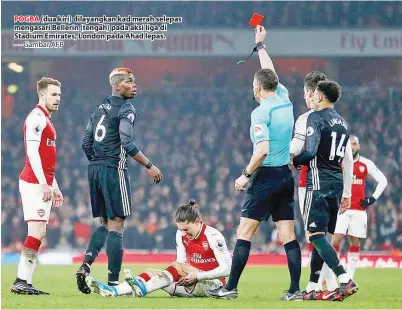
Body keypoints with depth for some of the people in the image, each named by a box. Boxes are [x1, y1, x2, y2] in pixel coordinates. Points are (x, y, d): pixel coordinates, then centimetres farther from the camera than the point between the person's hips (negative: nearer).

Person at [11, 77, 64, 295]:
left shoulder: (46, 120, 22)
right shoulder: (36, 117, -10)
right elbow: (32, 152, -19)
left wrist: (54, 187, 26)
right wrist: (43, 183, -23)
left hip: (44, 185, 10)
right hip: (34, 184, -10)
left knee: (39, 234, 6)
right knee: (37, 232, -14)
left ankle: (25, 282, 5)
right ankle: (21, 281, -15)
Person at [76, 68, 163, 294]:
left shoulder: (101, 108, 17)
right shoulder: (126, 109, -8)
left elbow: (86, 143, 18)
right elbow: (127, 143, -18)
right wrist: (149, 166, -12)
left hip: (95, 170, 8)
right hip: (114, 171, -8)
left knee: (106, 224, 16)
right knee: (116, 225, -4)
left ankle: (86, 266, -3)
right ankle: (113, 281, -5)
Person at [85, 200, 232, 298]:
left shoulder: (213, 236, -16)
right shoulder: (181, 235, 4)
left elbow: (227, 269, -18)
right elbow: (181, 261, 8)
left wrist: (197, 276, -24)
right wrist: (182, 277, -16)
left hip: (213, 284, -6)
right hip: (190, 284, 6)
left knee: (177, 266, -32)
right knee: (151, 272, -15)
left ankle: (142, 289, -48)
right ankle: (111, 291, -35)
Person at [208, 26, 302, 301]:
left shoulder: (261, 112, -13)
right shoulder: (285, 100, 7)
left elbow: (263, 149, -22)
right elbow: (271, 73, 26)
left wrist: (246, 175, -12)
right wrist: (261, 45, 37)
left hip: (266, 177, -7)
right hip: (286, 177, 7)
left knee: (244, 233, -2)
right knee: (288, 236, 5)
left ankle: (231, 287, -2)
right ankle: (295, 289, 0)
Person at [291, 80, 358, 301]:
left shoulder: (316, 118, -7)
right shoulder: (342, 122, 17)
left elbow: (310, 152, -18)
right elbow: (348, 161, 18)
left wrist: (293, 162, 1)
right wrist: (347, 192, 21)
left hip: (320, 183, -8)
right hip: (337, 182, 8)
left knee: (316, 235, -10)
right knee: (320, 236, 12)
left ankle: (346, 281, -23)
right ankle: (311, 289, 12)